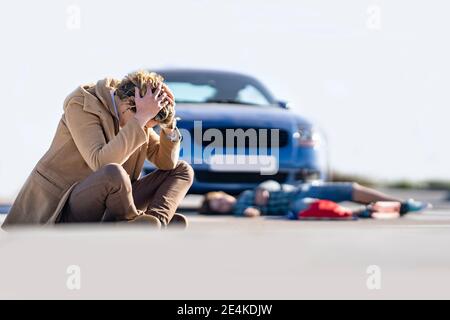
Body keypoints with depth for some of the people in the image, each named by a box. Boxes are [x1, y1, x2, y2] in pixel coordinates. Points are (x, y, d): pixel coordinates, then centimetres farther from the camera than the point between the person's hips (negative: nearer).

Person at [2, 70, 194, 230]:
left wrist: (169, 123, -7)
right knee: (113, 173, -41)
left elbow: (167, 163, 9)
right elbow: (100, 162, -32)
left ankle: (156, 220, -26)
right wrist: (142, 117, -30)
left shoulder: (133, 116, 6)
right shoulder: (81, 105, -16)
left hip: (105, 210, 8)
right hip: (64, 212, -8)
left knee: (183, 170, 1)